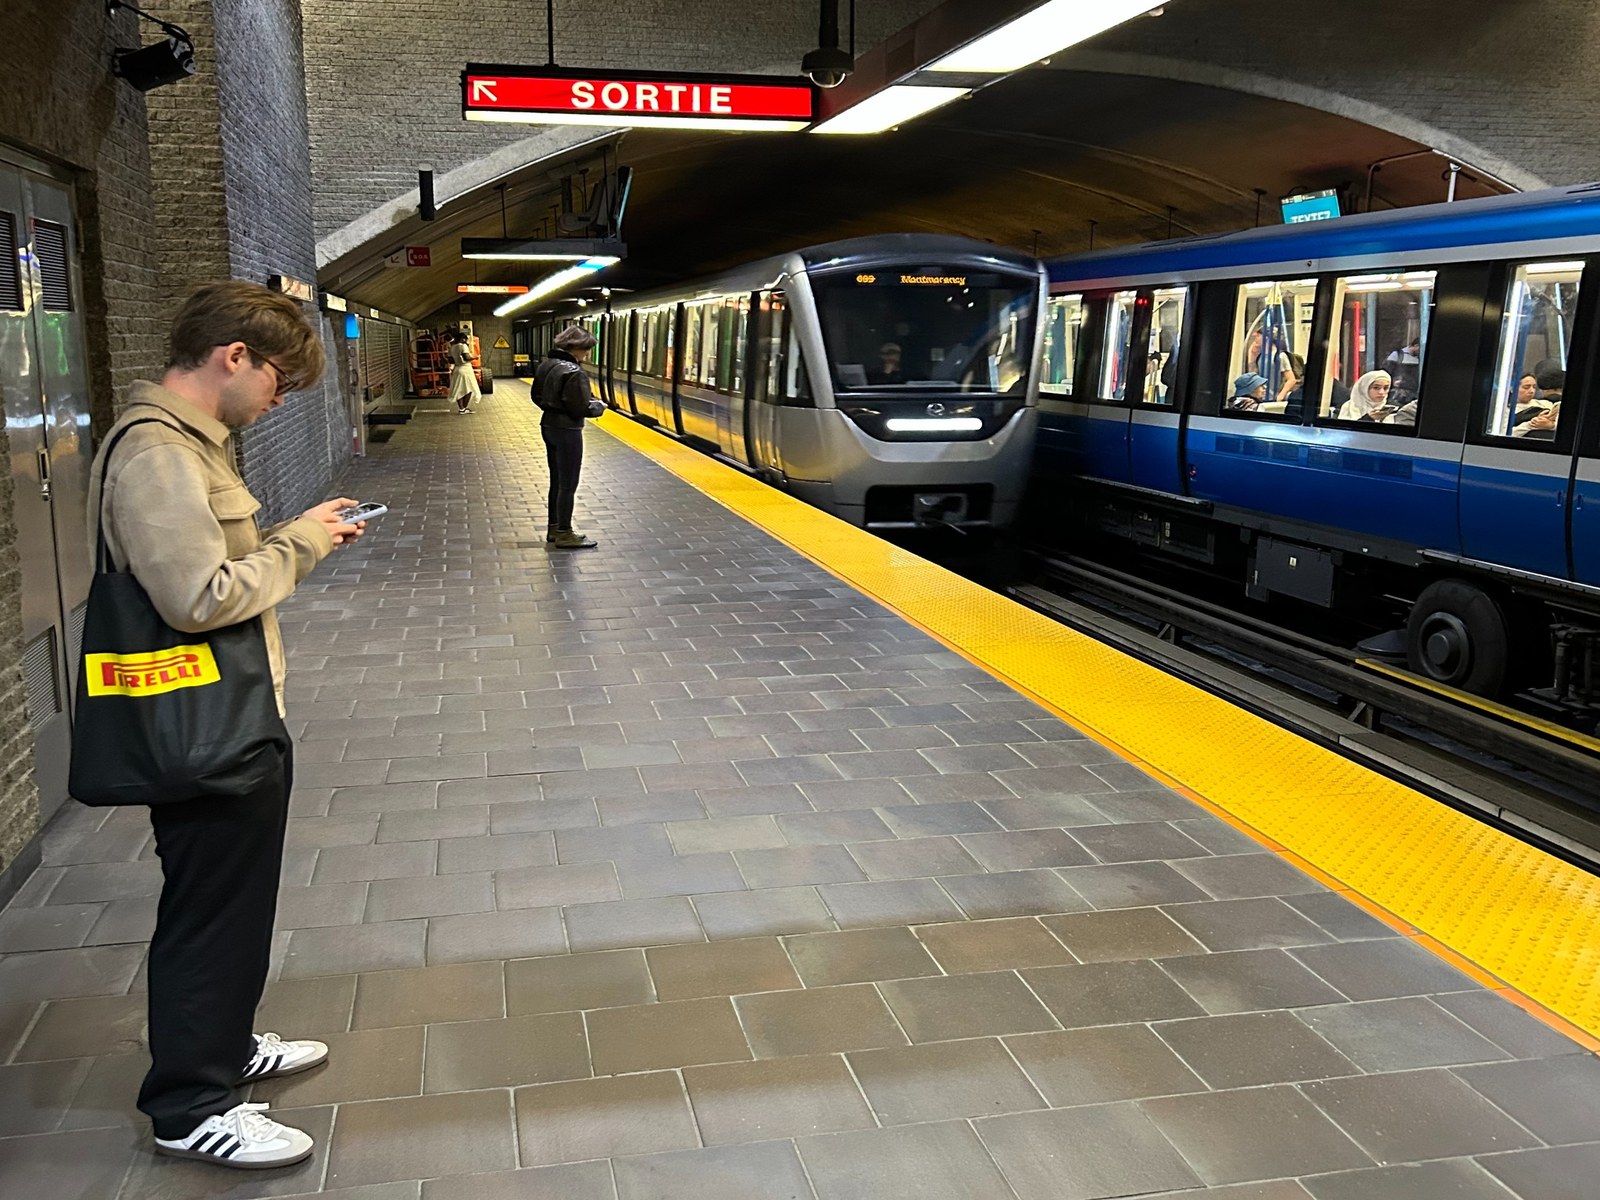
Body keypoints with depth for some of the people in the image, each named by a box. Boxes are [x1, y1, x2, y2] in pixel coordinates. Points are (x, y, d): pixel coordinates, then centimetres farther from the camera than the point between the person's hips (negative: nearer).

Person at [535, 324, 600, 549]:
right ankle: (564, 534, 10)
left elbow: (537, 396, 13)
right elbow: (579, 408, -22)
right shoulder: (574, 372, -22)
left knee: (556, 481, 19)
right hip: (567, 432, -9)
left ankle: (553, 527, 29)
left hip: (548, 427, 9)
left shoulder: (546, 364, 5)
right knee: (568, 485, 2)